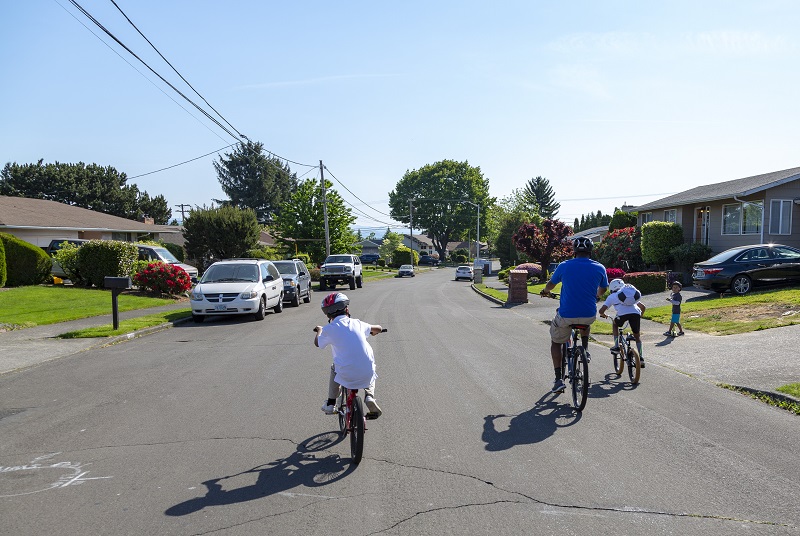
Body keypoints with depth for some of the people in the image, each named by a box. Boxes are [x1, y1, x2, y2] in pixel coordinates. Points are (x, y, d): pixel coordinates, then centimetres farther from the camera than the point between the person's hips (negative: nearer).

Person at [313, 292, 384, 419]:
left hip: (346, 376, -1)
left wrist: (319, 331, 40)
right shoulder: (357, 323, 7)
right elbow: (378, 328, 23)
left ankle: (331, 404, 32)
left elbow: (317, 343, 20)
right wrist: (372, 332, 46)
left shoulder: (329, 329, -1)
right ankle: (369, 396, 11)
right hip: (367, 375, 1)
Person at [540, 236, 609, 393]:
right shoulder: (599, 268, 0)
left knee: (555, 342, 22)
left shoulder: (564, 266, -4)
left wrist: (545, 291, 37)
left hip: (566, 316, -2)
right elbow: (602, 290, 19)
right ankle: (584, 351, 27)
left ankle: (558, 379, 12)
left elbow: (551, 285, 14)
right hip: (589, 315, 2)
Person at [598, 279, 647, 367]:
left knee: (615, 324, 31)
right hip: (636, 313, 3)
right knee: (637, 336, 23)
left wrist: (603, 315, 38)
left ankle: (616, 346, 21)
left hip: (623, 314, -3)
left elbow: (601, 311, 15)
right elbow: (643, 307, 38)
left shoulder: (612, 297, 24)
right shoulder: (632, 294, 37)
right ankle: (640, 357, 15)